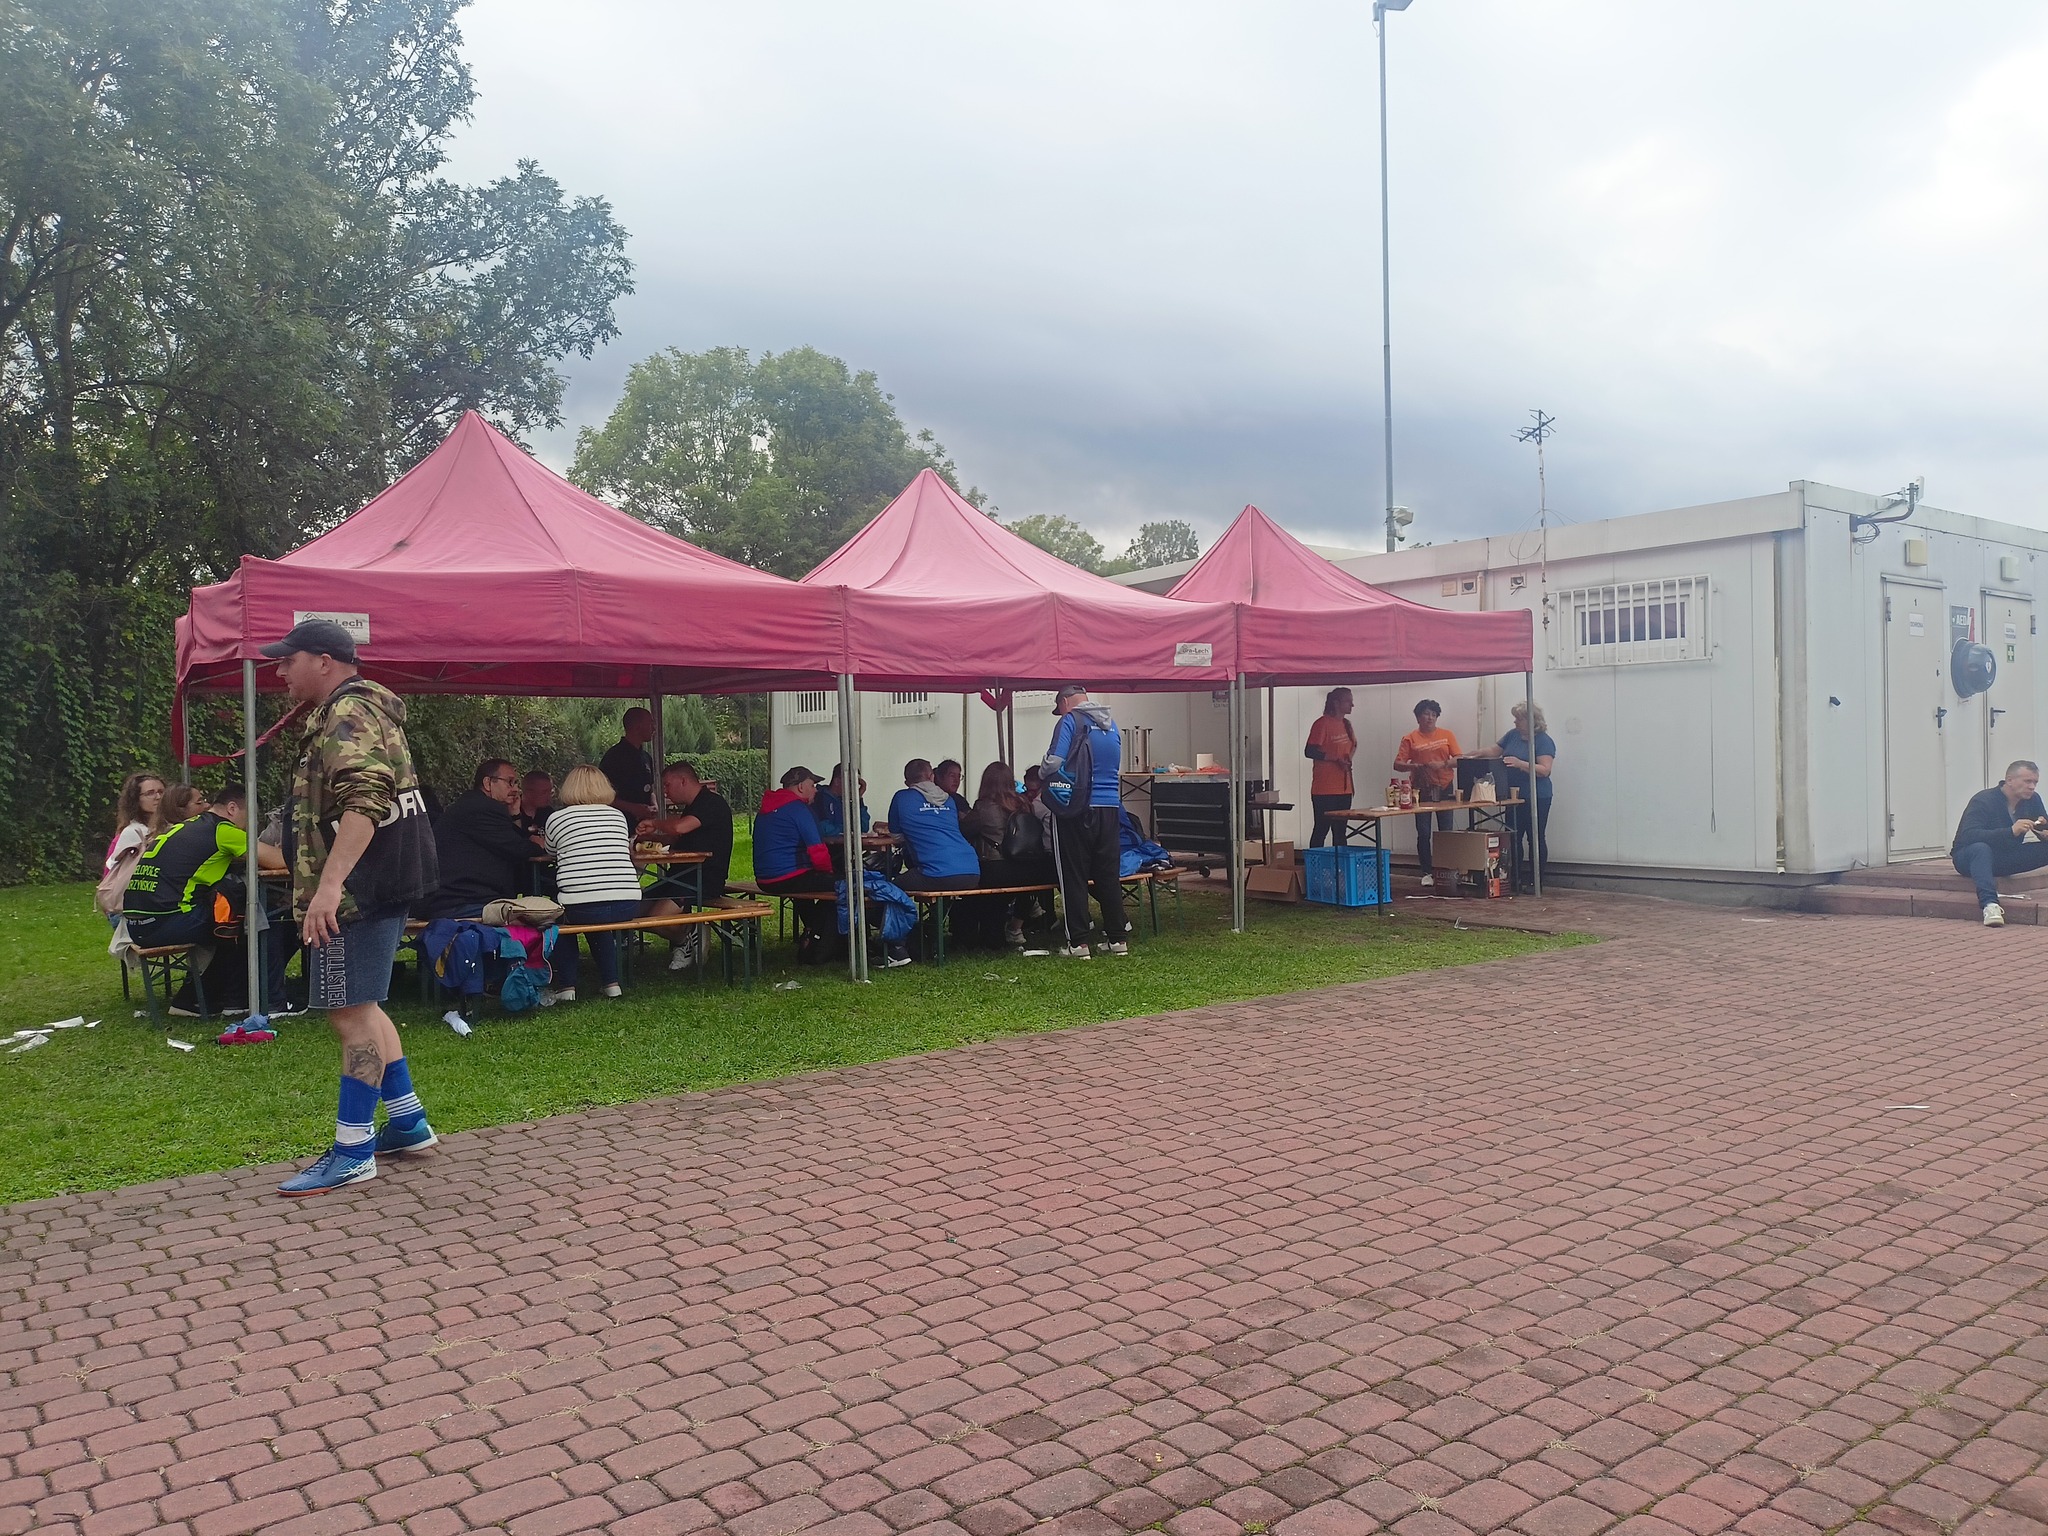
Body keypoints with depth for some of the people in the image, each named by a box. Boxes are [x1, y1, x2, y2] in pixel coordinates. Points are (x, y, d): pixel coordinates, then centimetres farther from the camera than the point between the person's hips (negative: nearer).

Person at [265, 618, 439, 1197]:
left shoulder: (348, 716, -14)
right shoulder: (364, 711, 20)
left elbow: (364, 802, -29)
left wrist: (328, 885, -34)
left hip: (358, 889, -11)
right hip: (382, 885, 11)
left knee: (352, 1013, -5)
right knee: (360, 1007, 17)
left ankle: (353, 1151, 3)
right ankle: (408, 1121, 24)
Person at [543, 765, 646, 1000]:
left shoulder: (556, 819, 6)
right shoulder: (618, 816, 13)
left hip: (579, 909, -3)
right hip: (628, 908, 3)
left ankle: (566, 987, 22)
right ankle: (611, 982, 29)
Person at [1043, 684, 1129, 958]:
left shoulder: (1070, 721, -7)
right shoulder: (1112, 724, 13)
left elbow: (1054, 762, -15)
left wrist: (1042, 788, 3)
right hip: (1110, 806, 6)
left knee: (1073, 876, 1)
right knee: (1108, 874, 11)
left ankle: (1078, 942, 1)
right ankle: (1117, 938, 14)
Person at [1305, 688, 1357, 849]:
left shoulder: (1346, 724, 14)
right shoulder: (1322, 723, -11)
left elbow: (1353, 745, 28)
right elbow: (1310, 751, -16)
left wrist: (1349, 758, 6)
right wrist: (1336, 759, -18)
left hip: (1344, 788, 8)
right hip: (1325, 790, -8)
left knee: (1340, 831, 11)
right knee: (1321, 830, -5)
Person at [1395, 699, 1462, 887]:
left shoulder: (1447, 735, 7)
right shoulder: (1410, 739, 2)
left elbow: (1459, 759, 2)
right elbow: (1397, 764, -4)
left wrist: (1443, 764, -16)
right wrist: (1415, 767, -21)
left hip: (1445, 788, 2)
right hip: (1422, 790, -1)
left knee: (1446, 832, 4)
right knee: (1423, 833, -2)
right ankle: (1427, 873, 6)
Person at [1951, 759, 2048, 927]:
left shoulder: (2033, 800, 1)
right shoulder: (1983, 800, -20)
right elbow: (1967, 836, -35)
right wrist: (2011, 831, -44)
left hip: (2006, 858, 6)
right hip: (1968, 857, -6)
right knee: (1981, 848, -41)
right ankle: (1989, 904, -56)